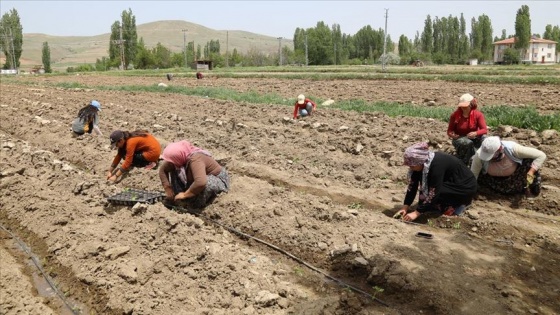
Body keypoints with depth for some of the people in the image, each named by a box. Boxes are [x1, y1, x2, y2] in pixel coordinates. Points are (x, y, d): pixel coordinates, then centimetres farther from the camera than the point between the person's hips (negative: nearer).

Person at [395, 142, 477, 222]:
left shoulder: (437, 164, -32)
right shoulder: (422, 161, -10)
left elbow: (434, 193, -32)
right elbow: (412, 185, -7)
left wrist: (416, 212, -30)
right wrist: (406, 206, -13)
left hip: (467, 187, -8)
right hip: (452, 183, 8)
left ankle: (458, 204, -4)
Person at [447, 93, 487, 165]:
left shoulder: (478, 114, -10)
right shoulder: (455, 115, -11)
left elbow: (484, 130, -16)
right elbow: (449, 130, -4)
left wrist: (475, 133, -38)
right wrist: (452, 135, -30)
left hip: (473, 138, 2)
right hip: (459, 138, -2)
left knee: (484, 138, -31)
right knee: (468, 143, -38)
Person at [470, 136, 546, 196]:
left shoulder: (513, 148, -37)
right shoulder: (479, 154, -34)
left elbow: (541, 156, -30)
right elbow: (473, 175, -22)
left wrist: (530, 174, -40)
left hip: (516, 175, -2)